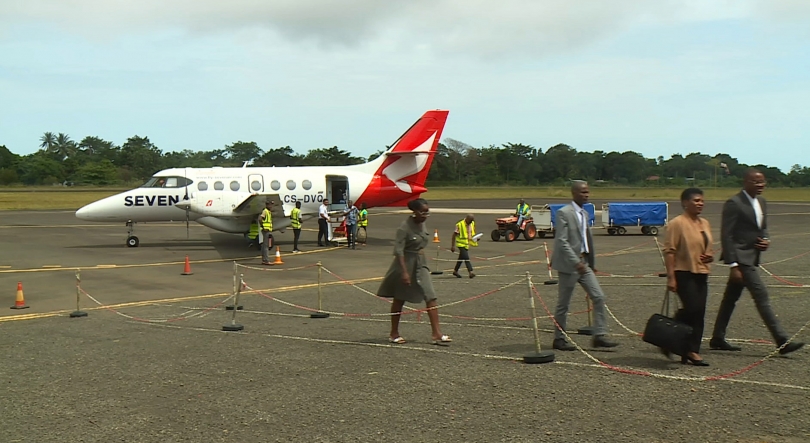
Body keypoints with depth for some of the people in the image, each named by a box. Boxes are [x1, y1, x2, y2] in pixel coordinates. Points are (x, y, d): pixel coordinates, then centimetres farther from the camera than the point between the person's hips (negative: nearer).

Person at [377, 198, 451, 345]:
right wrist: (404, 271, -27)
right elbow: (398, 250, -22)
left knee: (431, 297, -4)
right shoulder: (405, 227, -18)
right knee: (399, 299, 8)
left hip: (421, 264, 7)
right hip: (406, 263, -7)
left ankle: (437, 334, -5)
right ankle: (394, 333, 22)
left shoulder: (422, 224, 5)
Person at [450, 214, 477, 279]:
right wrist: (453, 246, -15)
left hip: (467, 244, 7)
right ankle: (471, 272, -19)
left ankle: (455, 271, 29)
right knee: (466, 258, -15)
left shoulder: (472, 223, 3)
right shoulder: (460, 224, -17)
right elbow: (454, 235, -13)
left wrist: (475, 238, -1)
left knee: (461, 258, 16)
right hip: (461, 244, -7)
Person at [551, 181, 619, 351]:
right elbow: (562, 242, -19)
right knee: (563, 304, 2)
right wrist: (576, 262, -24)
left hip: (584, 263, 8)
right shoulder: (564, 213, -13)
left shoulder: (584, 214, 14)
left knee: (599, 297, 0)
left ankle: (600, 336, 4)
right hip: (569, 265, -8)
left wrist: (589, 261, 16)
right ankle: (559, 339, 14)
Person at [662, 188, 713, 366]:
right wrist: (671, 277, -19)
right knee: (692, 308, -15)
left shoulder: (705, 223, 15)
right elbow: (669, 251, -14)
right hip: (684, 273, -8)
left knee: (699, 314, 5)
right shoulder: (677, 223, -9)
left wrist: (710, 256, 4)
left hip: (701, 274, 8)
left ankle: (692, 351, 11)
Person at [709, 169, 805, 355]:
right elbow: (726, 236, -16)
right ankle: (782, 341, -8)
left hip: (752, 256, 9)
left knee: (731, 298, 13)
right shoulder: (734, 204, -14)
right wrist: (733, 265, -20)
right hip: (741, 257, -9)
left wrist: (765, 240, 1)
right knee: (761, 295, -10)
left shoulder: (762, 203, 13)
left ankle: (717, 339, 21)